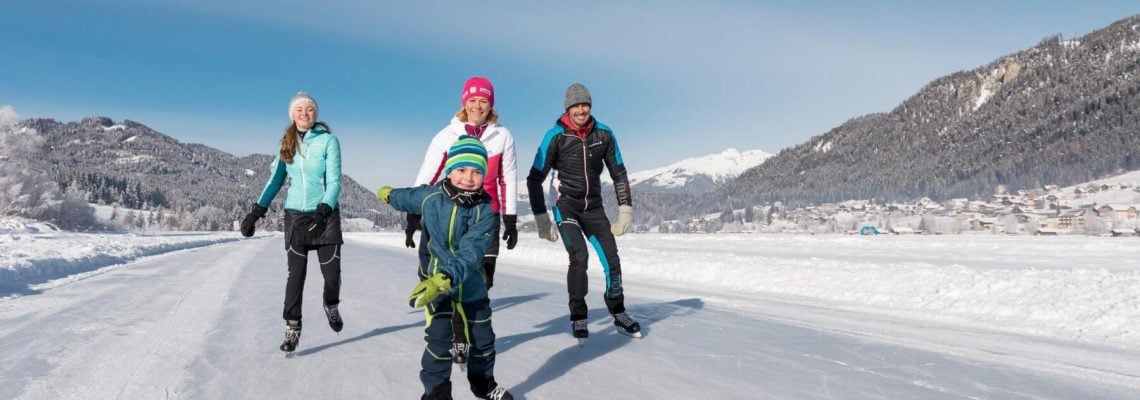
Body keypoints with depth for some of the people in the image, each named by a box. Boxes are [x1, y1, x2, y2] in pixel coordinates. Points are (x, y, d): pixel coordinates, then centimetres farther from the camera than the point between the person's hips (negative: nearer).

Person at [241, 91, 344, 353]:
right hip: (294, 215, 3)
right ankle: (292, 327, 7)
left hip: (325, 215, -2)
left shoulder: (328, 141, -6)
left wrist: (323, 211, -26)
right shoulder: (287, 145, 7)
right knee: (296, 273, -1)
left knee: (331, 271, 1)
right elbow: (275, 180, 11)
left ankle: (331, 307, 31)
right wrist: (257, 211, -1)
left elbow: (334, 181, -12)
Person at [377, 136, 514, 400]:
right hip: (435, 280, -1)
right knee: (438, 338, -11)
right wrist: (389, 194, 34)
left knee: (483, 337, 14)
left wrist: (444, 279, -45)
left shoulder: (485, 210, -20)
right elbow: (408, 198, 13)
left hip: (471, 285, 1)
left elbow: (470, 254, -31)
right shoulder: (431, 196, -13)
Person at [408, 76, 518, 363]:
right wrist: (413, 215, -10)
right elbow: (425, 177, -4)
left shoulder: (502, 136, 1)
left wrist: (510, 220, 6)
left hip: (487, 216, 1)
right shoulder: (448, 135, -3)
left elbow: (508, 180, 6)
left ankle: (471, 335, 23)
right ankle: (458, 337, 13)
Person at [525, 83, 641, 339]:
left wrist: (625, 210, 0)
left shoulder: (604, 134, -3)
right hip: (566, 206, -3)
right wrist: (542, 220, -11)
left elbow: (619, 174, 7)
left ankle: (619, 315, 20)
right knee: (579, 257, -20)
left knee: (612, 259, -1)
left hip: (594, 207, 3)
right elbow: (534, 179, -9)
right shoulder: (555, 136, -13)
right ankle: (578, 318, -4)